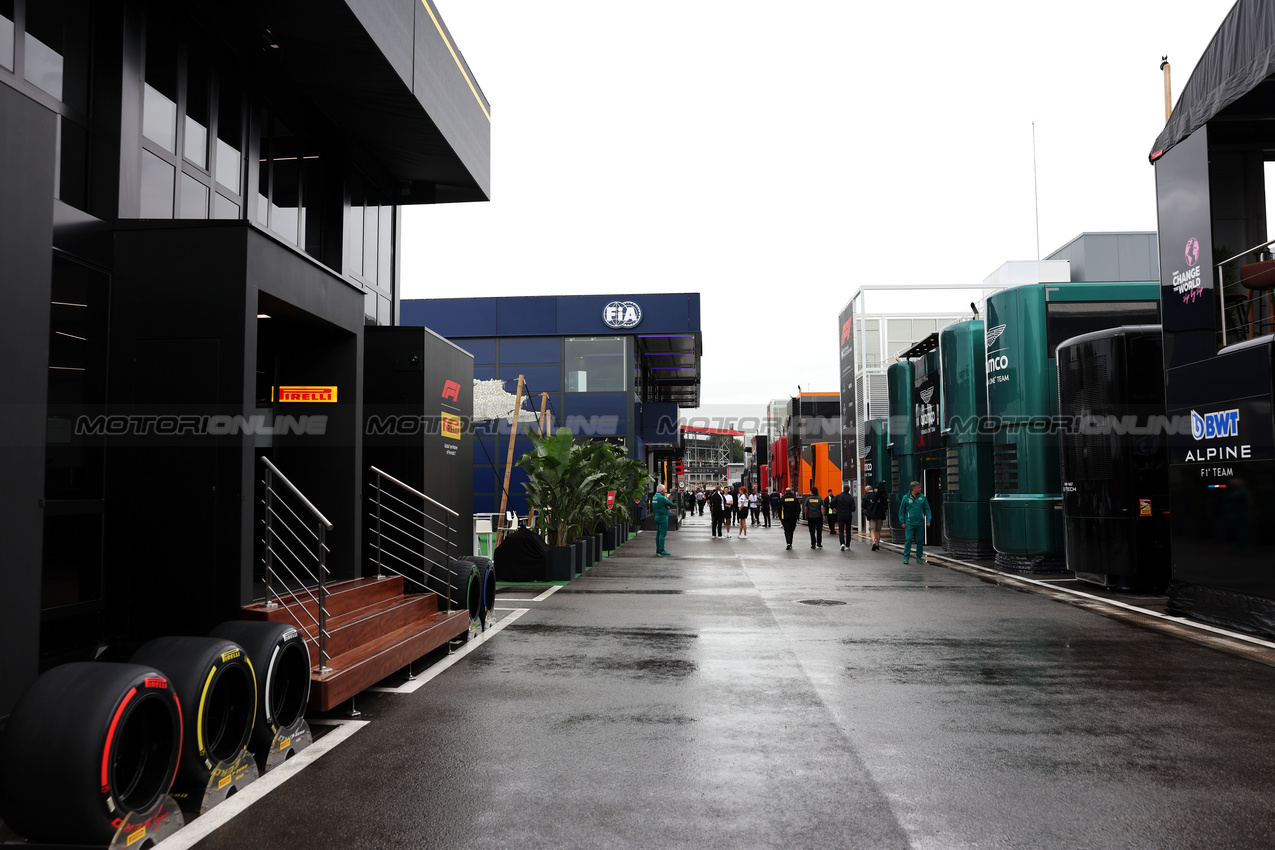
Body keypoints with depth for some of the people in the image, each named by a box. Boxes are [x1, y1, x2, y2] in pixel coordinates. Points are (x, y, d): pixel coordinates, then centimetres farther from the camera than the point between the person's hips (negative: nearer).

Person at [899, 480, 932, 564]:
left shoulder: (922, 497, 7)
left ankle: (919, 557, 16)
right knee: (908, 539, -8)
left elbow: (927, 509, 10)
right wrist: (902, 522, 0)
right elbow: (902, 511, 5)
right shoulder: (906, 498, 1)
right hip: (909, 523, -3)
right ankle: (906, 557, -1)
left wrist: (928, 520, 1)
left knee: (920, 540, 5)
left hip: (920, 523, 3)